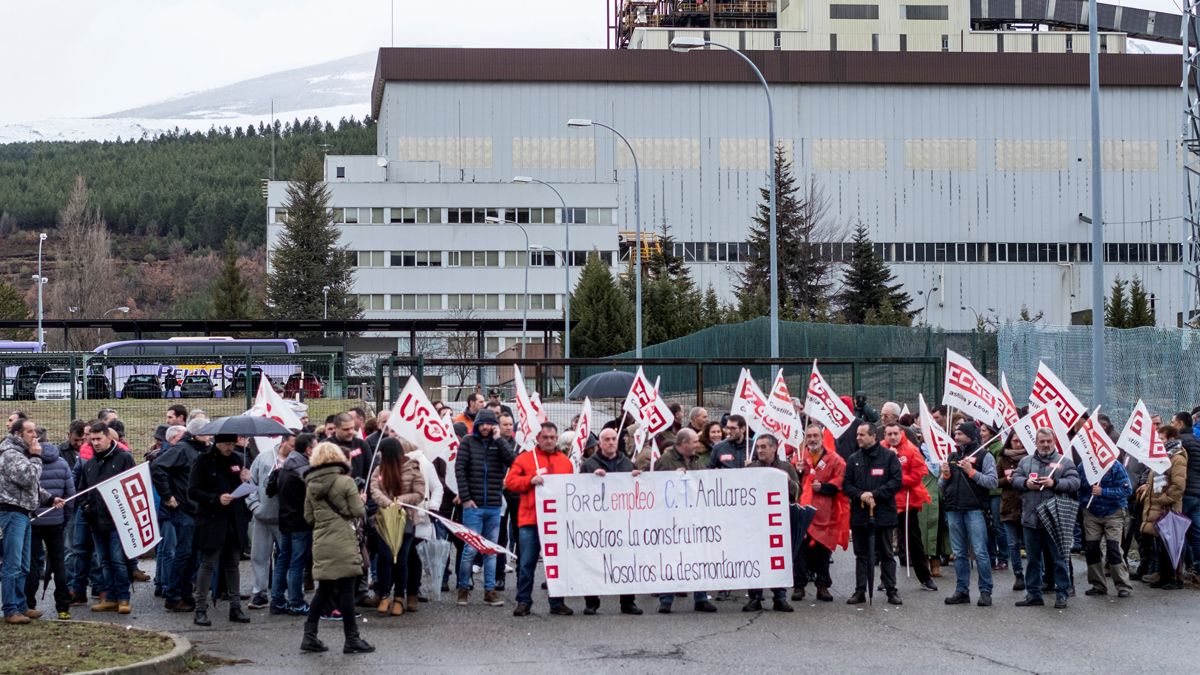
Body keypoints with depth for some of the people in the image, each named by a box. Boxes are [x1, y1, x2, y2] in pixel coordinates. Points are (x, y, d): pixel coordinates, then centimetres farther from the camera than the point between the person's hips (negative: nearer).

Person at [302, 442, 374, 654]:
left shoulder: (311, 485, 7)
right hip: (343, 542, -5)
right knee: (346, 589, -1)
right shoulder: (346, 482, -8)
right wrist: (361, 500, 11)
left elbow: (308, 517, 11)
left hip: (321, 543, 5)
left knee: (323, 589, 14)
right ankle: (351, 639, 4)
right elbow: (359, 512, -8)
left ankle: (309, 635, 12)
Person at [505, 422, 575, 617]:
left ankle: (557, 602, 13)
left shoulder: (565, 462, 14)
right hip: (530, 520, -2)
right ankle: (523, 602, 7)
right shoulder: (524, 458, 6)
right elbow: (510, 482, -2)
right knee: (527, 563, 0)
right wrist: (530, 480, -15)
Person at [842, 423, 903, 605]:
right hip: (859, 513, 3)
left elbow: (897, 481, -9)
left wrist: (874, 494, -16)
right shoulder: (854, 459, 9)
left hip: (883, 514, -3)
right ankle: (860, 591, 11)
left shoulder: (889, 457, -2)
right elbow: (846, 484, 6)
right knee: (861, 554, 8)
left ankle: (891, 590, 10)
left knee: (886, 554, 5)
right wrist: (860, 495, -14)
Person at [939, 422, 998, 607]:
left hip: (975, 510, -6)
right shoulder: (952, 457, 18)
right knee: (959, 553, 8)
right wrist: (945, 475, -1)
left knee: (980, 552, -8)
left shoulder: (984, 456, 1)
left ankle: (985, 591, -3)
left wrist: (972, 472, -16)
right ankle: (961, 591, 13)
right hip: (953, 510, 6)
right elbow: (941, 486, 19)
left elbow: (992, 482, -8)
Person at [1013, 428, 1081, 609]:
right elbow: (1015, 478, 6)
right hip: (1031, 518, 3)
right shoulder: (1026, 461, 12)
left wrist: (1055, 483, -20)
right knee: (1032, 559, 11)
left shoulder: (1063, 462, 2)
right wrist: (1026, 483, -14)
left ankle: (1062, 594, 7)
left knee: (1059, 558, 0)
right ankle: (1033, 593, 19)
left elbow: (1074, 483, -8)